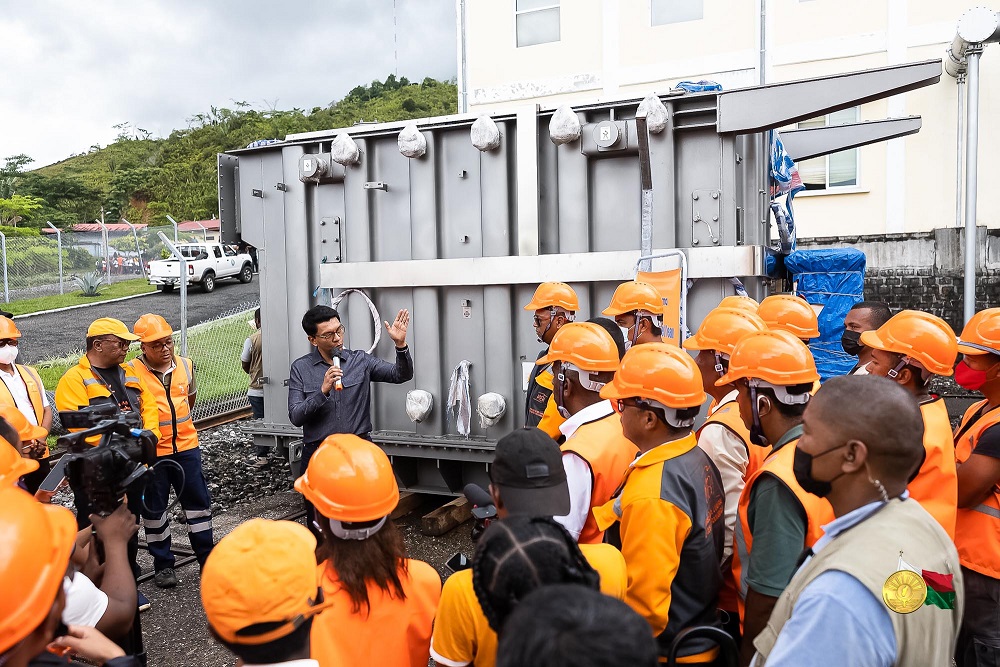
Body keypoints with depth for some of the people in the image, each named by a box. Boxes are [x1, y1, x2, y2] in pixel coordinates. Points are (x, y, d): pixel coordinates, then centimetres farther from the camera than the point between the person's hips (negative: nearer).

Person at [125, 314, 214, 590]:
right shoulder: (131, 372, -13)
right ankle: (163, 565, 25)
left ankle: (207, 558, 23)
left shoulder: (186, 365, 2)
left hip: (187, 447, 4)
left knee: (198, 502, 9)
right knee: (154, 509, 10)